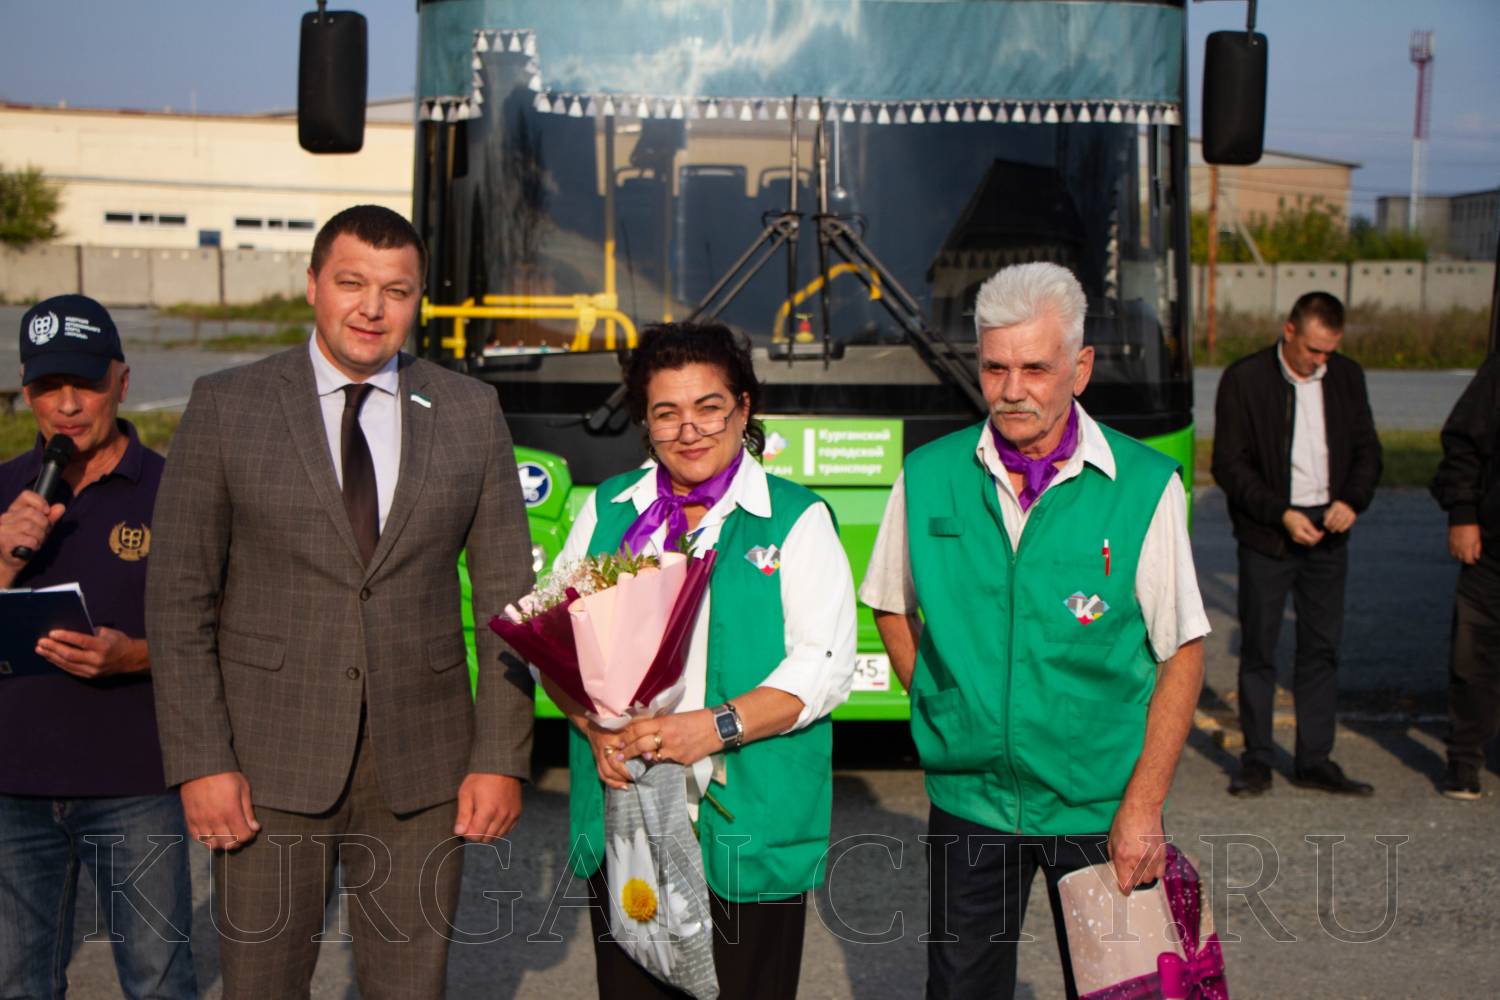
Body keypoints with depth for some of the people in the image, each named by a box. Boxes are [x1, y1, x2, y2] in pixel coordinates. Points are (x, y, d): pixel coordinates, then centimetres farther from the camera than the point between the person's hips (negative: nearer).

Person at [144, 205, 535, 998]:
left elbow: (508, 596, 4)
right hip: (270, 763, -1)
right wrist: (200, 761, -8)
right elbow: (178, 598, -2)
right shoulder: (225, 406, -1)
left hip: (420, 769, 2)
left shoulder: (470, 412, 4)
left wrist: (502, 756, -2)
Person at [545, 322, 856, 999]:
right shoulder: (608, 511, 12)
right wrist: (595, 728, -9)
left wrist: (716, 726, -19)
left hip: (749, 825, -3)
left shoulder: (796, 520, 1)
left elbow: (826, 664, -8)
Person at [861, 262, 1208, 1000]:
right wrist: (938, 701, 1)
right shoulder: (928, 476, -3)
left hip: (1099, 807, -2)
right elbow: (892, 608, 13)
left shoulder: (1144, 486, -11)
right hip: (967, 796, 2)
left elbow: (1182, 655, -8)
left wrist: (1142, 809, -11)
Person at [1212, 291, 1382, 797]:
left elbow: (1367, 449, 13)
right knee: (1258, 648, 1)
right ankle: (1256, 760, 12)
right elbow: (1229, 465, -8)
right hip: (1266, 536, -4)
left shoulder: (1347, 377, 6)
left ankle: (1315, 760, 16)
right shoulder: (1243, 379, -7)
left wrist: (1352, 500, -6)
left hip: (1327, 533, 4)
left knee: (1322, 647, 7)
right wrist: (1281, 514, -16)